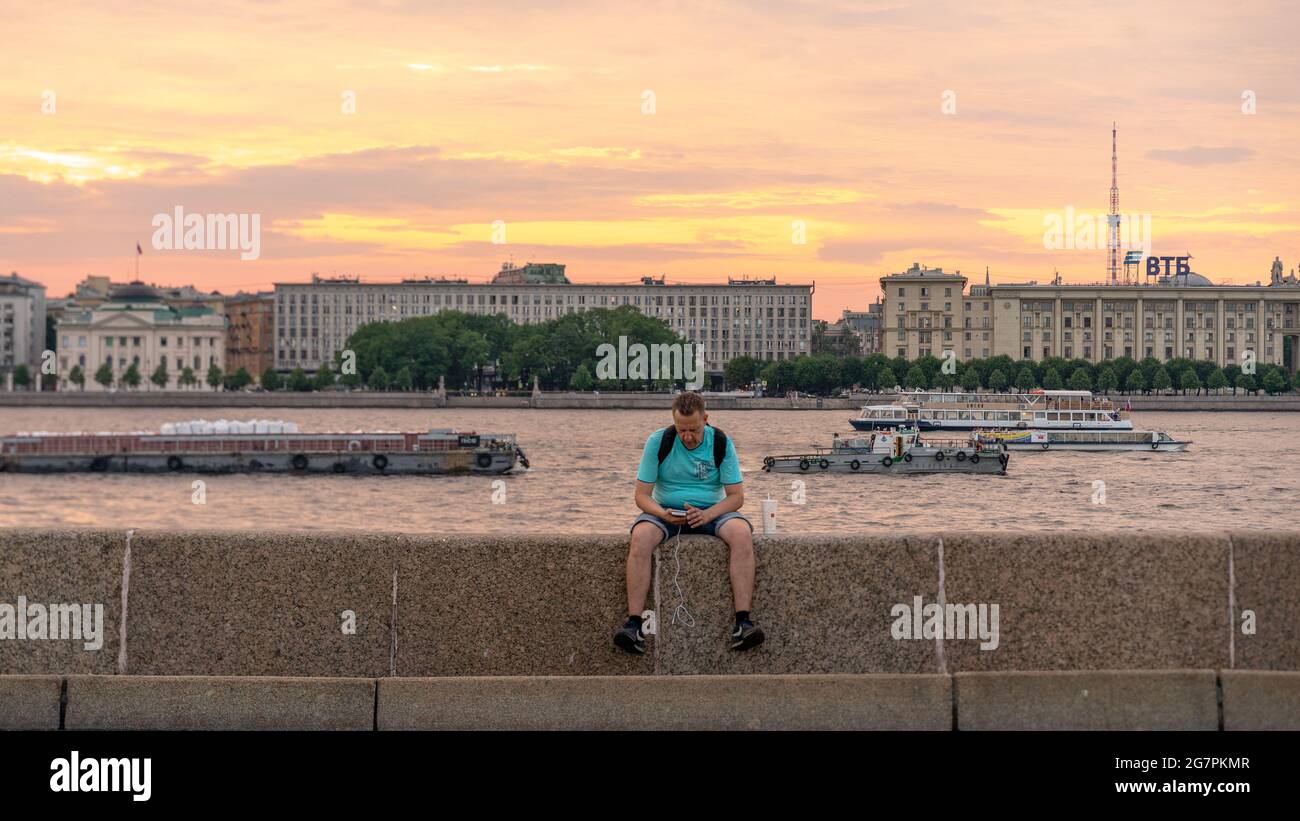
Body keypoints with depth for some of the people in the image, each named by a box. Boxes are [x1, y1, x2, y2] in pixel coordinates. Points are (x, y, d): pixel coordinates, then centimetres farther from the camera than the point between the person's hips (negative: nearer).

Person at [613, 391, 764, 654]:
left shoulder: (721, 443, -5)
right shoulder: (658, 442, -7)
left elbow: (736, 496, -6)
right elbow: (642, 495, -6)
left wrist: (707, 515, -25)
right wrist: (663, 514, -28)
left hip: (712, 511, 0)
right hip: (665, 511, 0)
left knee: (742, 534, -32)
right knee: (641, 536, -34)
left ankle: (742, 622, -36)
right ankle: (634, 624, -37)